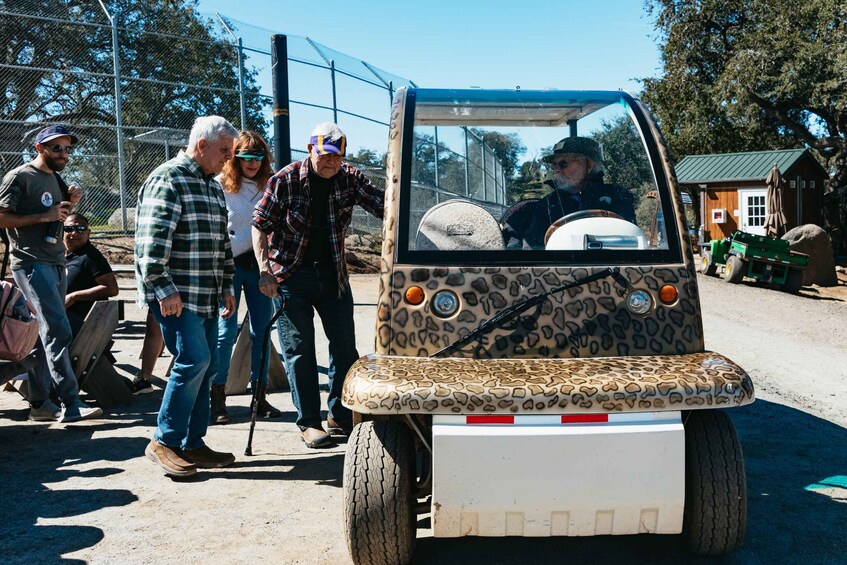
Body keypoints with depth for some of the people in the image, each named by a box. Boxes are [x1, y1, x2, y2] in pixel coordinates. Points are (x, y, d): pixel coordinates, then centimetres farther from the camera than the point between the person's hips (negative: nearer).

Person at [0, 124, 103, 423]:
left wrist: (69, 203, 8)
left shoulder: (54, 178, 18)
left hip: (56, 264, 8)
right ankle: (72, 404, -16)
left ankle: (39, 402, 16)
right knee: (59, 331, -16)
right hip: (32, 264, -8)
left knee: (49, 333, 9)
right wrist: (43, 216, -17)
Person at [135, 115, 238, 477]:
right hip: (175, 296, -9)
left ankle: (193, 444, 17)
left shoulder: (213, 186, 19)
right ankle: (164, 443, 1)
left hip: (205, 297, 9)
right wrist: (164, 290, -20)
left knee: (207, 366, 8)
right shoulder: (168, 179, -9)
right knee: (193, 360, -14)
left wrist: (226, 288, 19)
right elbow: (151, 241, -18)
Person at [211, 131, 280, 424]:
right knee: (226, 332, -3)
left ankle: (260, 396, 15)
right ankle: (218, 398, 6)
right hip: (229, 265, -3)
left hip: (260, 264, 3)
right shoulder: (220, 185, -3)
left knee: (262, 331, 5)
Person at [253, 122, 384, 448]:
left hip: (333, 274, 4)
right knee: (298, 350, 1)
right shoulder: (285, 181, -11)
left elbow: (383, 205, -6)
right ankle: (308, 422, 11)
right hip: (292, 276, -3)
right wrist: (265, 271, -15)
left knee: (345, 346, 7)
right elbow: (260, 225, -7)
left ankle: (341, 416, 22)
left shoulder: (350, 178, -3)